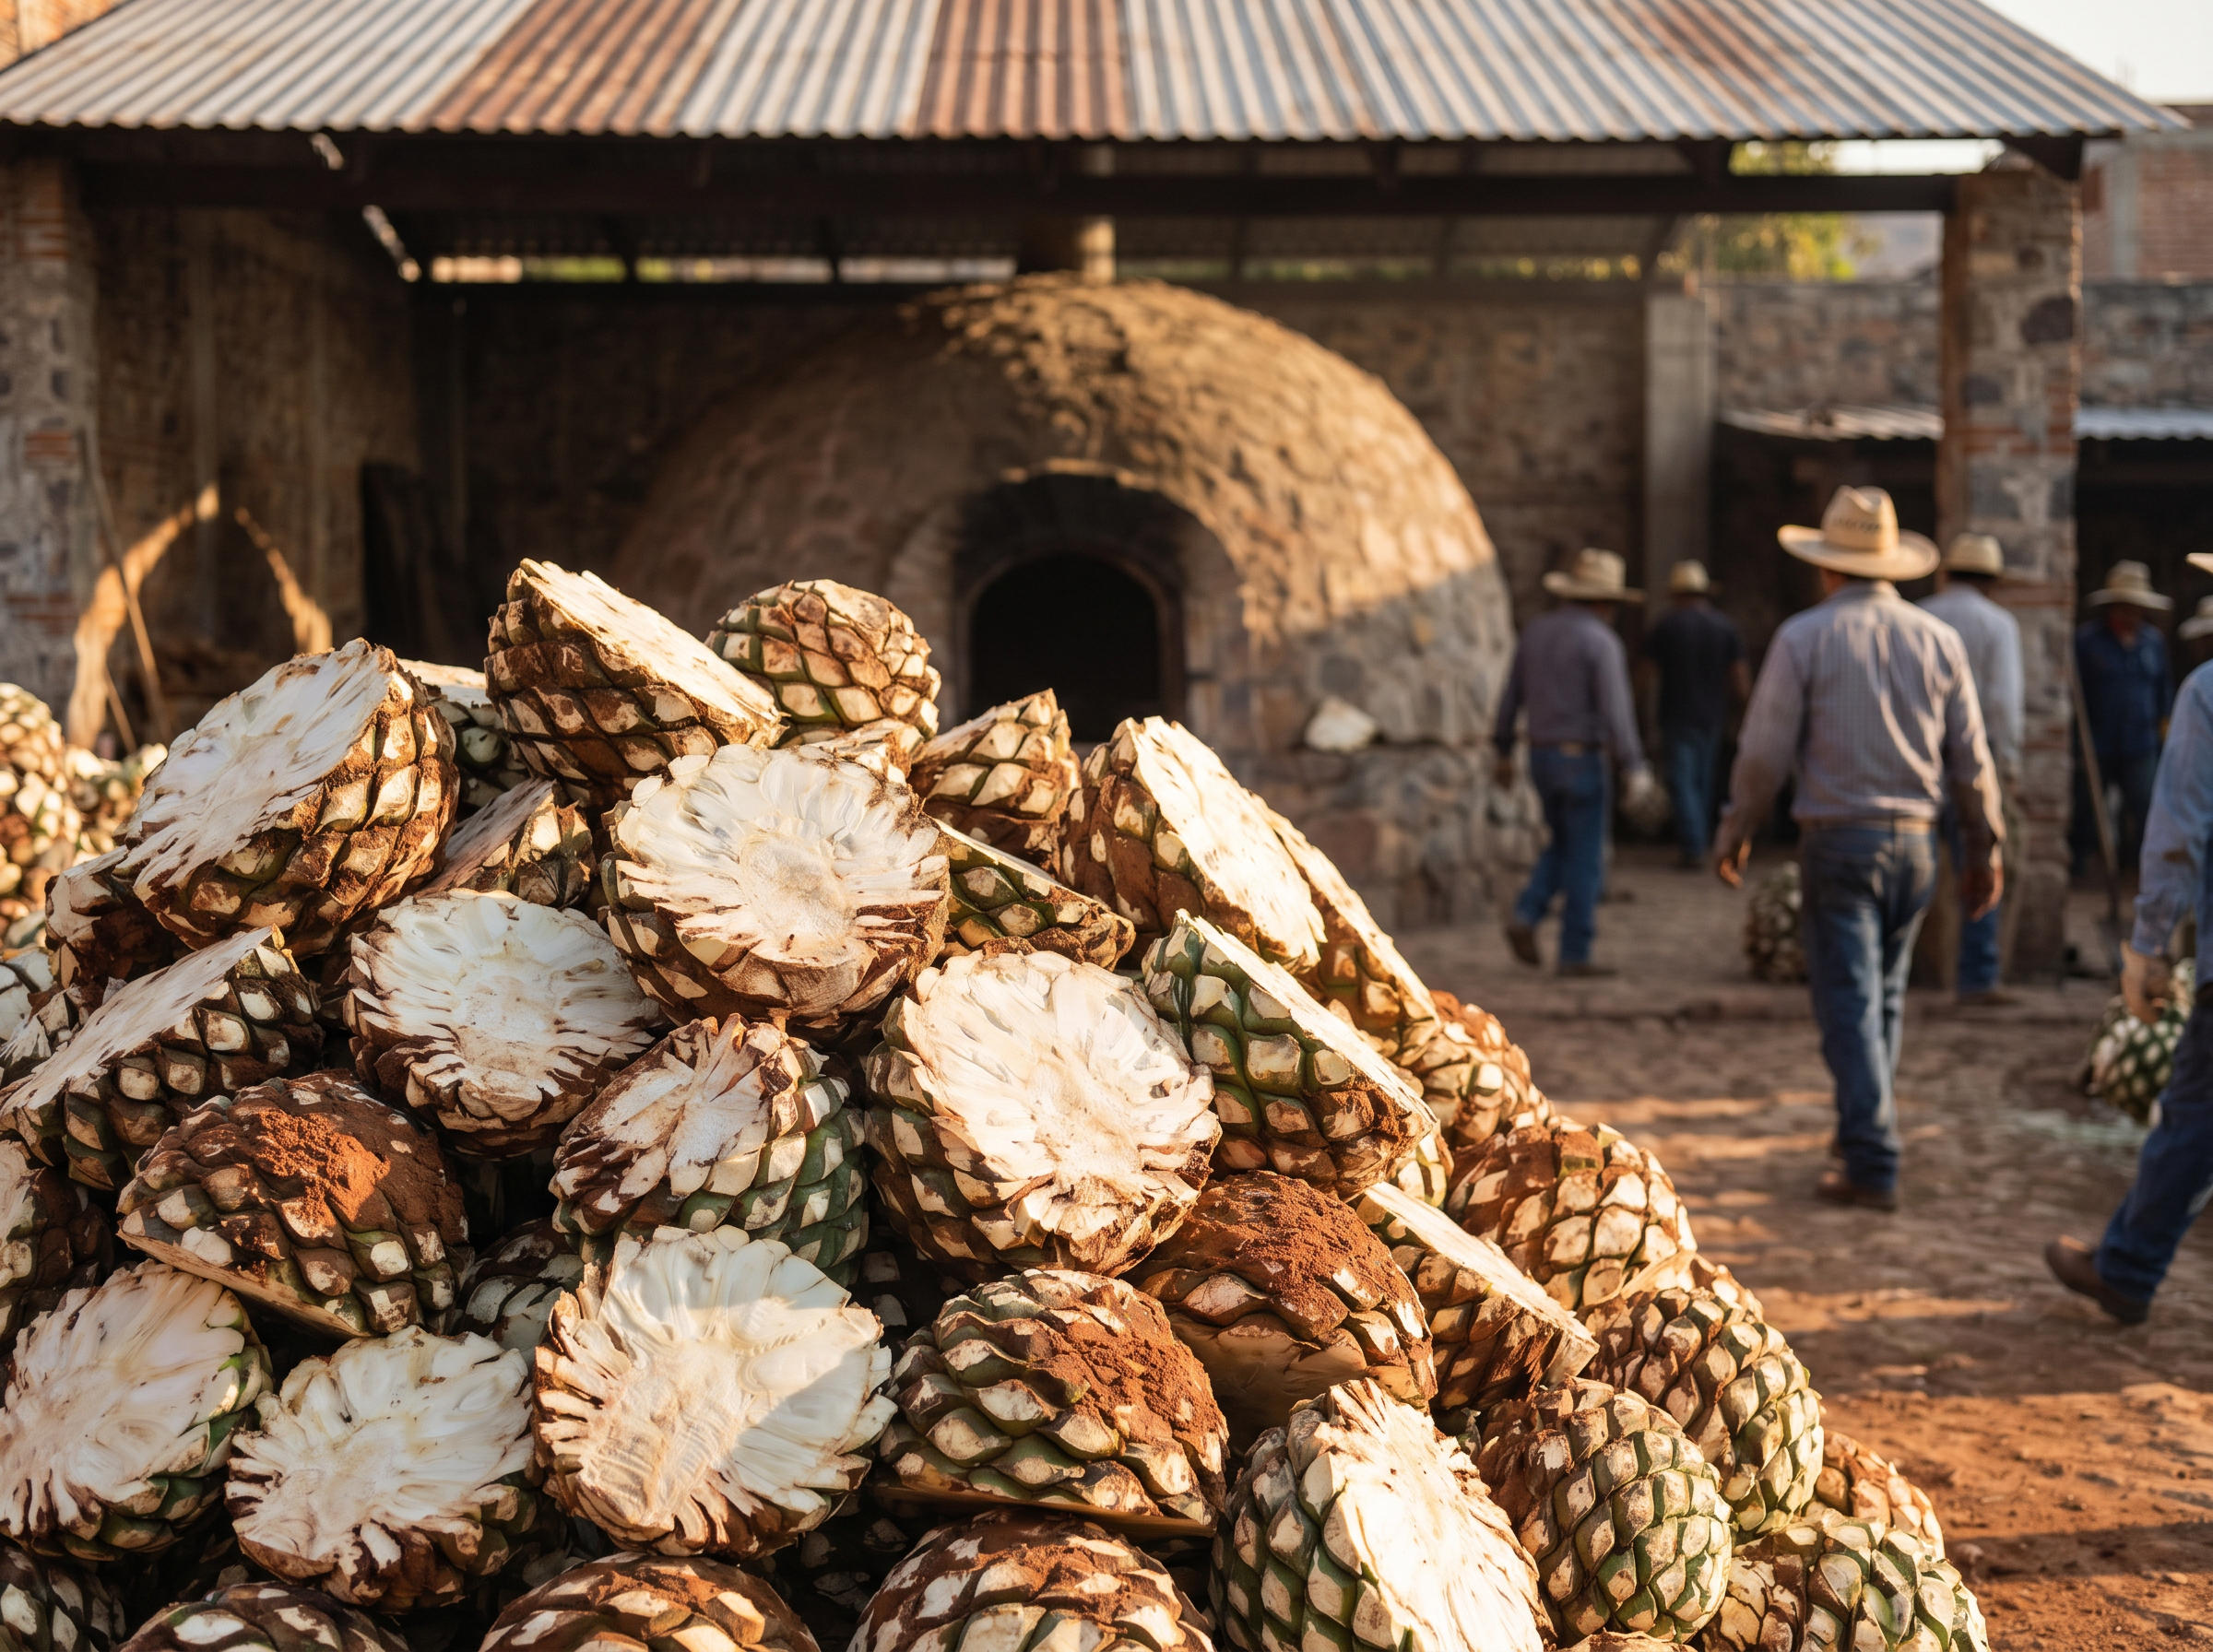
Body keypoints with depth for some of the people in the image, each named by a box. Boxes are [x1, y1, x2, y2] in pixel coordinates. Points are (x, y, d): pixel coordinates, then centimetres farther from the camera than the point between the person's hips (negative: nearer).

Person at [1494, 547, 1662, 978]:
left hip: (1541, 756, 7)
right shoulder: (1601, 642, -14)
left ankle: (1526, 916, 2)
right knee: (1584, 860, 2)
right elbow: (1615, 709, -21)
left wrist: (1503, 752, 20)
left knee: (1562, 847, 22)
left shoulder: (1536, 630, 6)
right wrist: (1634, 769, -22)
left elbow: (1511, 695, 11)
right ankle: (1575, 954, 4)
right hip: (1582, 760, -6)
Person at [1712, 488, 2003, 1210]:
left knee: (1850, 1005, -3)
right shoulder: (1939, 639, 6)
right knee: (1886, 999, 18)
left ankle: (1873, 1166, -6)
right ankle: (1864, 1137, 28)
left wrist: (1735, 832, 8)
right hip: (1915, 840, 4)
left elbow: (1764, 750, -5)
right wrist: (1984, 847, 17)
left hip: (1839, 839, -4)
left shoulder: (1805, 636, -5)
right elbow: (1970, 758, 8)